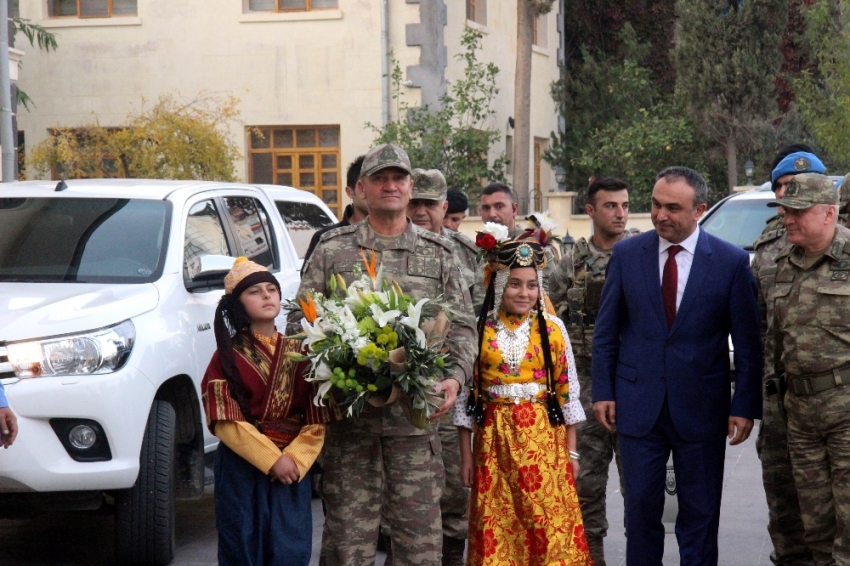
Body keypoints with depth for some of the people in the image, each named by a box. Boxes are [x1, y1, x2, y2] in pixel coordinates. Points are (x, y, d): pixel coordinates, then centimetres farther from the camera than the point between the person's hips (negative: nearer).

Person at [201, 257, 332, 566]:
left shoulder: (298, 353, 8)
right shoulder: (228, 356, 1)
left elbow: (316, 420, 3)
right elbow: (226, 422, -8)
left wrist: (294, 459, -14)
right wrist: (272, 460, -15)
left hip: (293, 466, 2)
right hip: (242, 468, -2)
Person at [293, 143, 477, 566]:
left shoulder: (438, 254, 12)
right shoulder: (332, 250, 8)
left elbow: (462, 325, 11)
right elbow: (301, 320, 7)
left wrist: (456, 376, -7)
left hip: (416, 416, 1)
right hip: (348, 415, -1)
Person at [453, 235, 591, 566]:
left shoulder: (552, 329, 3)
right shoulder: (478, 331, 1)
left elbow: (567, 393, 6)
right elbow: (466, 394, 4)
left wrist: (571, 451, 5)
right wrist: (466, 454, 3)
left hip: (544, 439, 0)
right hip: (495, 440, 0)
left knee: (549, 523, -3)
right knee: (497, 527, 2)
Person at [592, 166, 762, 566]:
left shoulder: (731, 261, -4)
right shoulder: (626, 254, 2)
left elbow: (747, 342, -2)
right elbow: (606, 331, 7)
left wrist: (745, 406, -5)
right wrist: (603, 391, 1)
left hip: (702, 408, -1)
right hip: (638, 405, 1)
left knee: (700, 514, 7)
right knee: (641, 507, 6)